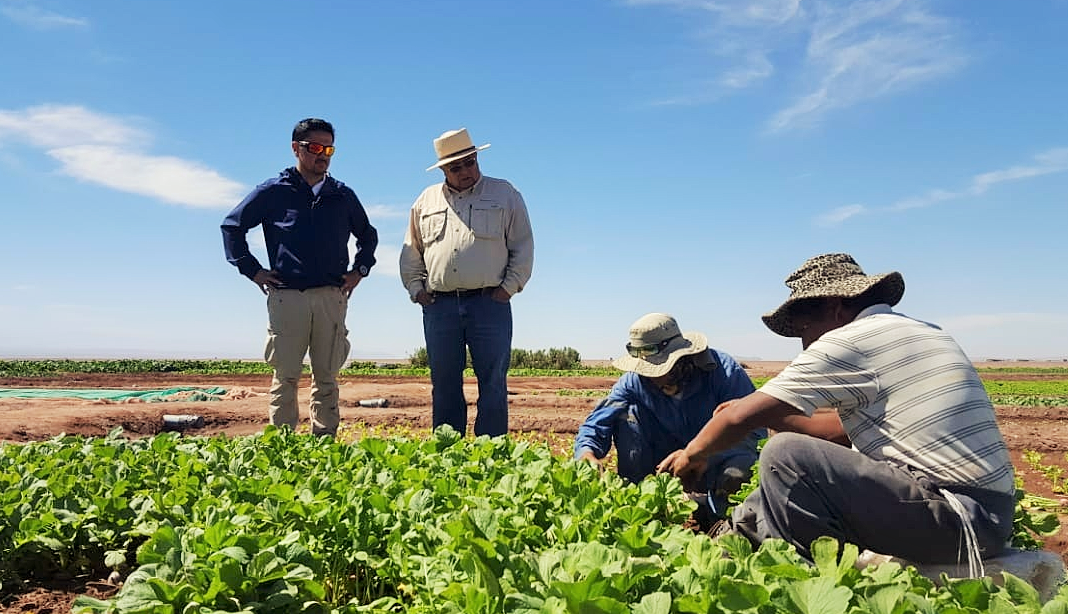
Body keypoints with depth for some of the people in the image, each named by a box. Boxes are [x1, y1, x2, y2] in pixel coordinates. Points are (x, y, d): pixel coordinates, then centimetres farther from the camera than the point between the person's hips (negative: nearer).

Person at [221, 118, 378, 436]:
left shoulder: (343, 195, 14)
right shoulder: (274, 191, 5)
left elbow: (368, 235, 28)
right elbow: (232, 225, 10)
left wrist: (360, 270, 14)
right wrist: (252, 269, 3)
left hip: (332, 298, 3)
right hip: (287, 296, -2)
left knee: (326, 376, 6)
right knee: (286, 375, 0)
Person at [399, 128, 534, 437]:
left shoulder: (505, 194, 7)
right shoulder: (426, 200, 15)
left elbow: (523, 247, 6)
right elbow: (411, 252, 20)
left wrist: (508, 287, -3)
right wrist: (416, 290, 9)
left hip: (489, 304, -2)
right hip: (439, 305, 3)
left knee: (493, 385, -1)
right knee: (445, 386, 8)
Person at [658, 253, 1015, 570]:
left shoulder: (849, 341, -12)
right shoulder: (924, 332, 16)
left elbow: (743, 417, -11)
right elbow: (845, 427, 21)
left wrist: (692, 455, 6)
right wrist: (768, 414, 20)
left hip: (958, 520, -10)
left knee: (786, 454, -15)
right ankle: (731, 535, 22)